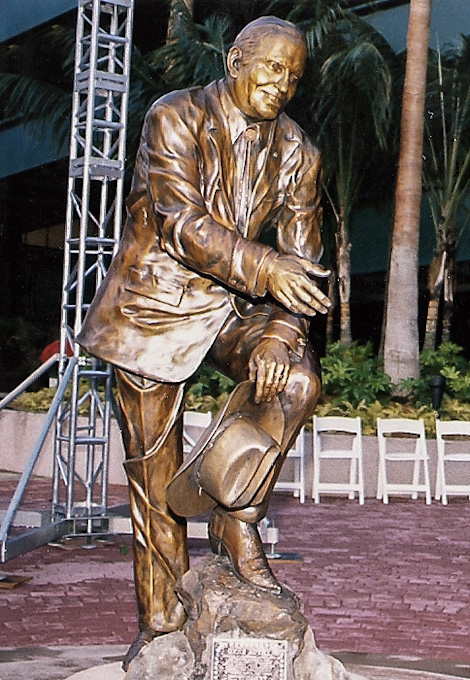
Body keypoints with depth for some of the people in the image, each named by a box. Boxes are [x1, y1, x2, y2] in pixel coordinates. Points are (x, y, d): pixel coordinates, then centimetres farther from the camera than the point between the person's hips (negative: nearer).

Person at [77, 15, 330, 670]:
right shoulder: (176, 118, -11)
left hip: (234, 306, 4)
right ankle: (161, 618, 16)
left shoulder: (297, 152, 3)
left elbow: (301, 258, -1)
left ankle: (235, 518, -9)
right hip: (157, 302, -3)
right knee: (153, 471, 1)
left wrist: (279, 331, -19)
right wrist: (264, 268, -33)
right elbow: (182, 224, -22)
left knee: (296, 378, -27)